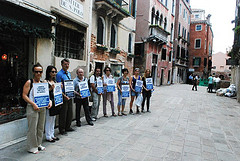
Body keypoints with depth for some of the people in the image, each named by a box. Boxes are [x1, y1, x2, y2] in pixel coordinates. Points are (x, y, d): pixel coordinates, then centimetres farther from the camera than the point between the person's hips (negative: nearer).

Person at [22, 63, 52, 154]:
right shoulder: (29, 82, -5)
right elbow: (24, 95, -10)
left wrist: (49, 101, -2)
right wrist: (33, 104, -20)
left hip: (42, 108, 6)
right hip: (32, 108, -6)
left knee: (41, 127, 14)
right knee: (33, 128, 0)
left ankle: (38, 144, 29)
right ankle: (32, 147, 14)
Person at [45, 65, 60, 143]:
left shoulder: (54, 81, 13)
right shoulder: (45, 81, -9)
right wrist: (50, 89, -25)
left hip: (55, 102, 8)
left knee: (53, 120, 15)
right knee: (49, 120, 1)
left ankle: (52, 135, 26)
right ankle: (48, 137, 13)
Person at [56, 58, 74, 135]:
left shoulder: (69, 73, 12)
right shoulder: (59, 74, -12)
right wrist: (64, 96, -23)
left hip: (69, 95, 8)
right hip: (63, 96, -8)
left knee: (70, 112, 15)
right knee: (63, 113, 2)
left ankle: (68, 127, 30)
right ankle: (62, 129, 16)